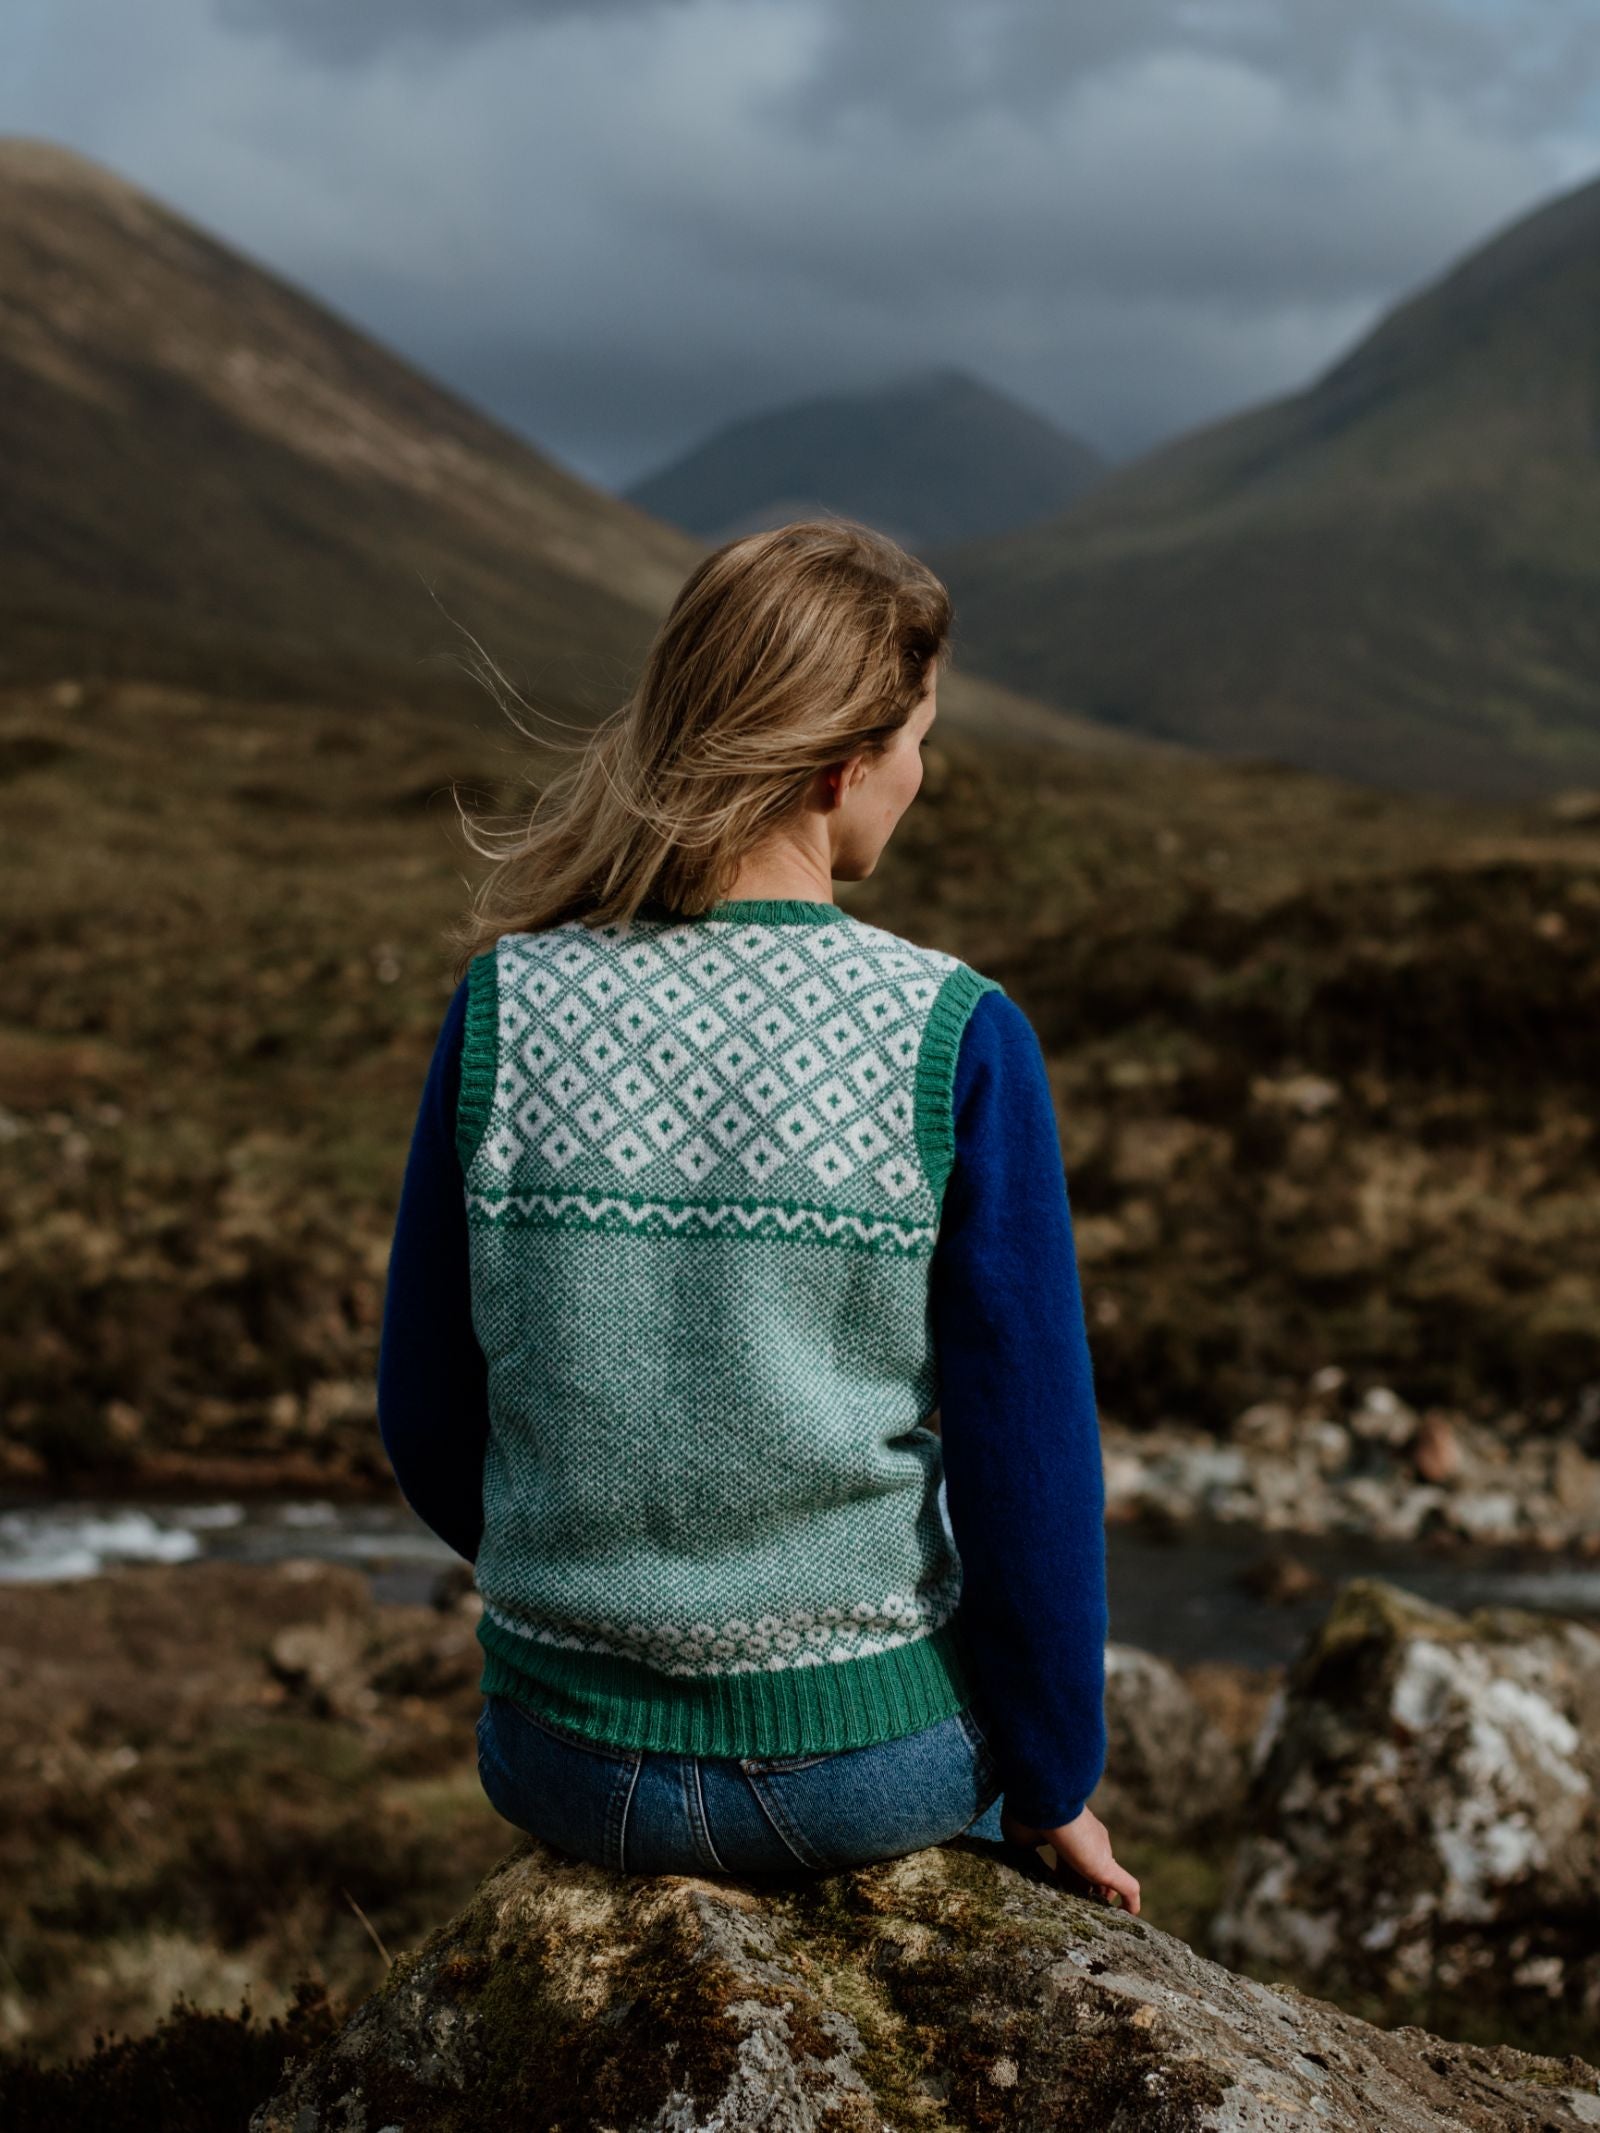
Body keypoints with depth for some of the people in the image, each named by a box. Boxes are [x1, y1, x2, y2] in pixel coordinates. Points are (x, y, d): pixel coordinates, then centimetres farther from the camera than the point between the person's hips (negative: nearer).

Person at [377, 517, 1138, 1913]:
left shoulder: (505, 1009, -9)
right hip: (863, 1771, -2)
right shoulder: (956, 1038, -17)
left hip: (567, 1771, 2)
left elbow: (429, 1420, -1)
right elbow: (1030, 1455, -13)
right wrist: (1058, 1788, 3)